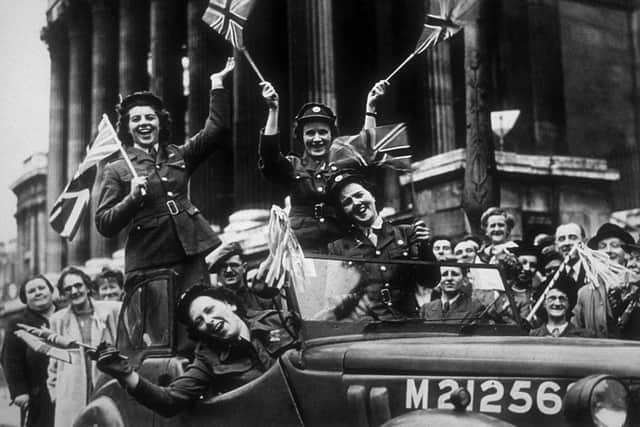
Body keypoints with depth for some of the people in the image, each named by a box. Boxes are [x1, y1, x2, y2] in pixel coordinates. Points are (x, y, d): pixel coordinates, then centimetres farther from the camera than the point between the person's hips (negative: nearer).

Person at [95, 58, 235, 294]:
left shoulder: (178, 156, 15)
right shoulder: (117, 170, 6)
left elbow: (217, 128, 7)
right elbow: (104, 225, 1)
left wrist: (217, 83, 5)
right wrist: (132, 198, -13)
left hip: (190, 258, 3)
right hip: (147, 266, -2)